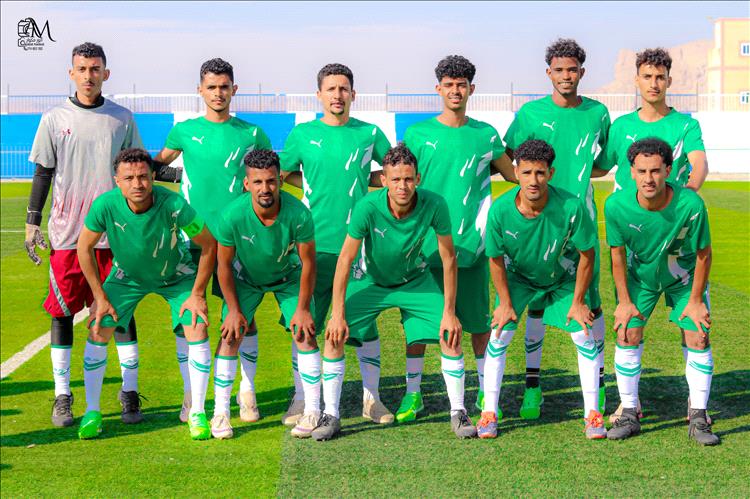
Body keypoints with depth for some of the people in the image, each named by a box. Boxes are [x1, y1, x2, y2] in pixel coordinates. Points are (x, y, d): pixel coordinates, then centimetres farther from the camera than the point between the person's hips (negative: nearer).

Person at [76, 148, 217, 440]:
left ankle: (197, 413, -1)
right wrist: (100, 296, -9)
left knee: (197, 330, -16)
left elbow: (209, 245, -19)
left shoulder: (174, 205, -35)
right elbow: (84, 246, -11)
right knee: (98, 331, -10)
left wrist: (197, 294, -16)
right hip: (127, 275, 2)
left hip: (176, 276, -1)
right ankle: (92, 412, 7)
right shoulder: (105, 206, -30)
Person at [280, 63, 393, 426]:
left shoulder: (369, 133, 7)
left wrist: (362, 180, 5)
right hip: (315, 243, 0)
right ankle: (301, 398, 13)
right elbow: (282, 174, 15)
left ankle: (371, 398, 14)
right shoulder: (303, 134, 5)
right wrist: (321, 186, 6)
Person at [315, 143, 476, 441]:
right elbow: (345, 259, -22)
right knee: (335, 335, -16)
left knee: (451, 334, -12)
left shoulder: (434, 205, -28)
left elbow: (448, 259, -16)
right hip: (369, 279, -1)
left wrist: (449, 312, -16)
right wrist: (338, 314, -24)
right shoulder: (368, 207, -32)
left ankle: (458, 413, 4)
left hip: (415, 280, 1)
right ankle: (330, 415, -1)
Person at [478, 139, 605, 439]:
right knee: (499, 335, -9)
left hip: (563, 278, 0)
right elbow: (496, 259, -13)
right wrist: (505, 303, -8)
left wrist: (578, 302, -11)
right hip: (518, 277, 0)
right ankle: (489, 414, 3)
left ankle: (592, 413, 7)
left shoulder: (571, 207, -33)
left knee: (584, 336, -7)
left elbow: (586, 255, -17)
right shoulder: (500, 210, -30)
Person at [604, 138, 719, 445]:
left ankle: (698, 418, 6)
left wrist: (696, 300, -10)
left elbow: (703, 253, -17)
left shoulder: (690, 204, -33)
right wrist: (624, 301, -7)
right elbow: (618, 253, -12)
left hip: (683, 277, -1)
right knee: (627, 337, -7)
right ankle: (629, 414, 7)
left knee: (698, 339, -7)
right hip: (640, 275, 1)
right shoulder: (616, 205, -29)